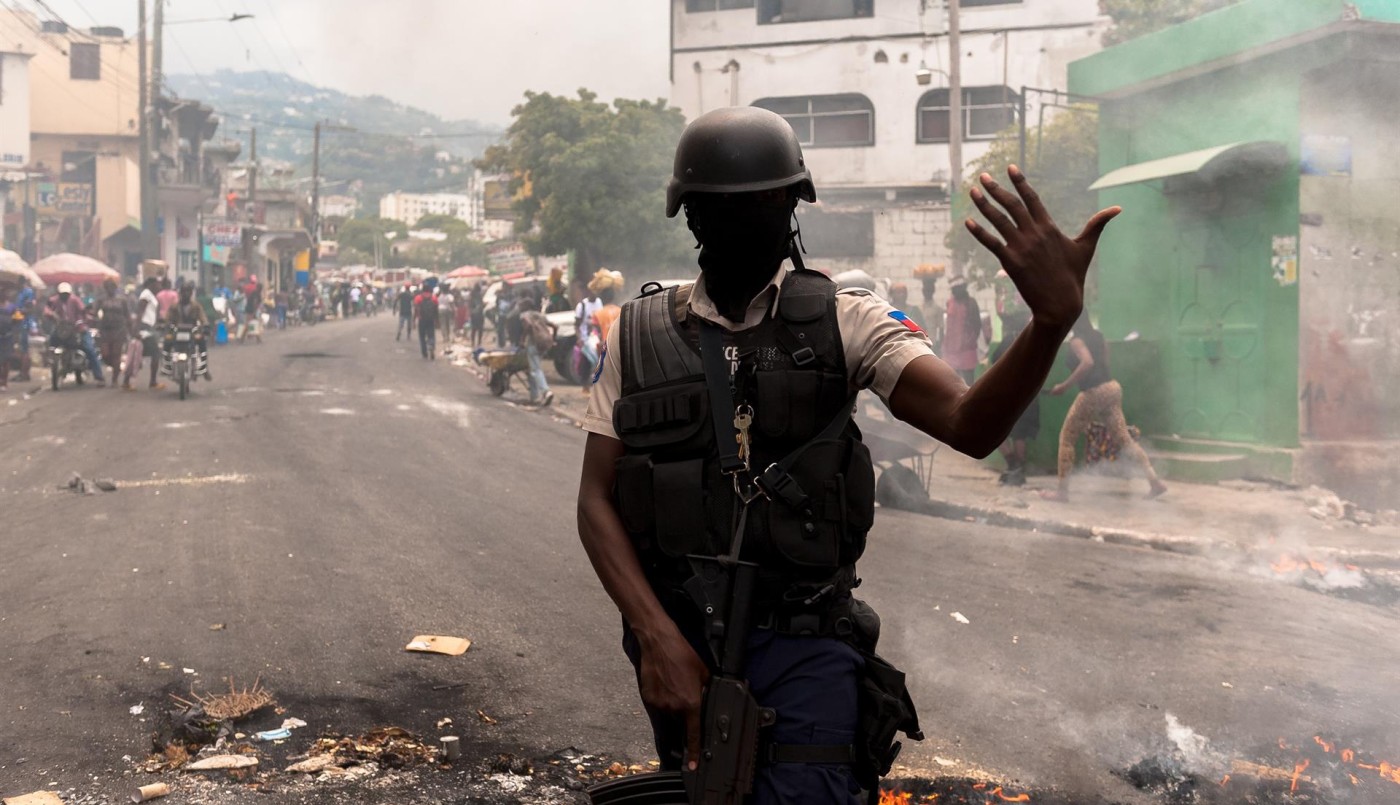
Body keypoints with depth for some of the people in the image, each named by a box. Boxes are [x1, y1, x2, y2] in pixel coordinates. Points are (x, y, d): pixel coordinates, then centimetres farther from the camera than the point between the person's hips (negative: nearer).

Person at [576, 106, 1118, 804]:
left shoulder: (842, 319, -4)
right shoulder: (640, 333, 1)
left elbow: (971, 424, -19)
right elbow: (596, 500, -1)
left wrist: (1053, 317, -39)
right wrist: (658, 637, -15)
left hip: (804, 641, -2)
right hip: (675, 638, 2)